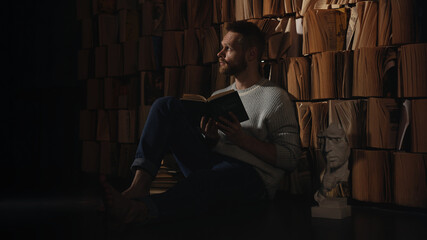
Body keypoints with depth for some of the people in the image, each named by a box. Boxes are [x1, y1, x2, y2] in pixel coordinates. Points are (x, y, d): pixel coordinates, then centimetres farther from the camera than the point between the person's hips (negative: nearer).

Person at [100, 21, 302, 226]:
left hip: (251, 175, -6)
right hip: (209, 162, 7)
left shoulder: (275, 97, 2)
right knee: (167, 105, -8)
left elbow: (291, 158, -6)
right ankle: (139, 187, -26)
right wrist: (210, 139, -4)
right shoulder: (219, 96, 23)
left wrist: (243, 139, -15)